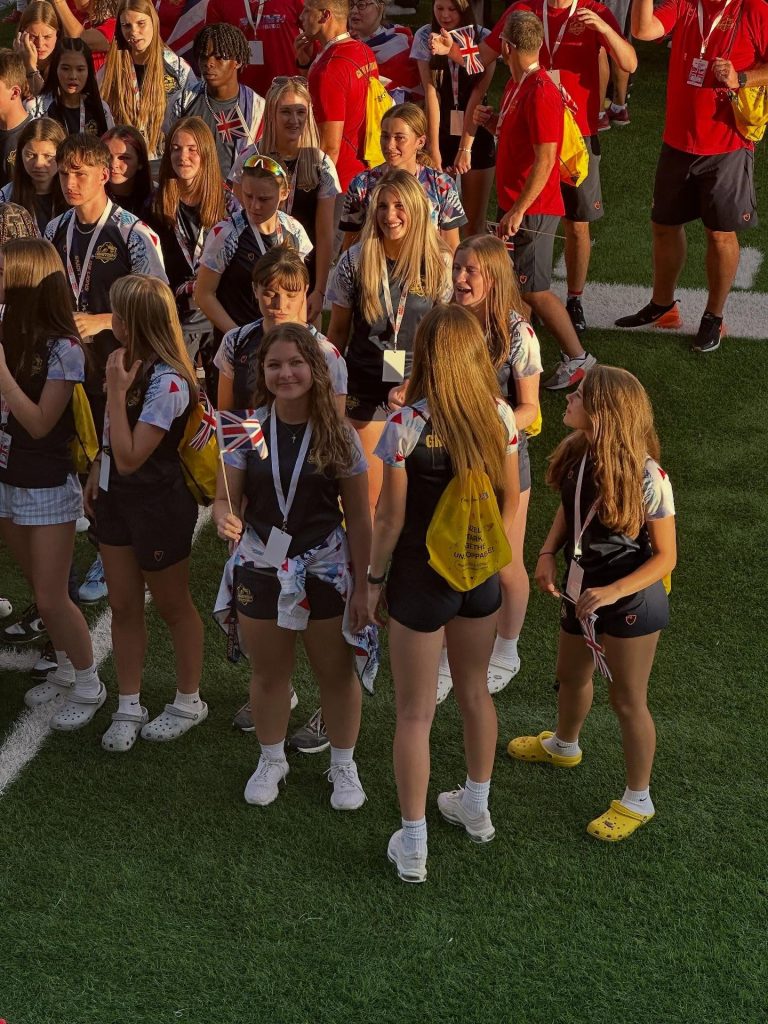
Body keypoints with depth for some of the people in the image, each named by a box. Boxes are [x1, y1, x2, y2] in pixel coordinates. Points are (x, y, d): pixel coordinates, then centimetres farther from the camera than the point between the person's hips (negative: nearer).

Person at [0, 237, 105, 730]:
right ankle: (65, 670, 34)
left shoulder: (62, 348, -19)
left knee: (51, 597, -1)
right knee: (41, 590, 17)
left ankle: (89, 687, 17)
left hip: (49, 486, -6)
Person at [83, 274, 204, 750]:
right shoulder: (131, 360, -1)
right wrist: (97, 473, 7)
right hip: (118, 497, 8)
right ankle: (129, 707, 25)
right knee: (124, 606, 13)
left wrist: (116, 392, -28)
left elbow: (130, 457, -27)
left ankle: (188, 702, 30)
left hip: (158, 505, -8)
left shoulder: (168, 382, -27)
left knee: (173, 605, 11)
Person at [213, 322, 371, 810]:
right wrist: (225, 518, -26)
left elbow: (358, 518, -5)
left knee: (337, 672, 12)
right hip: (261, 569, 1)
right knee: (269, 673, 17)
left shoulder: (339, 436, -10)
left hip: (326, 572, -1)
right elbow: (226, 498, -1)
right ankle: (272, 760, 40)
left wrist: (362, 586, -6)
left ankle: (344, 765, 34)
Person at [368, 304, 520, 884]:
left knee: (415, 714, 8)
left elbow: (391, 518, -16)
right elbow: (511, 501, 1)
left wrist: (375, 579, -1)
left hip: (421, 579, -4)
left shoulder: (404, 426, -22)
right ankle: (477, 809, 44)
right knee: (475, 692, 25)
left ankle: (413, 848, 18)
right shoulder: (500, 417, -9)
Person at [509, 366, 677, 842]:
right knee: (571, 676, 28)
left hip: (631, 602, -7)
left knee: (627, 700, 8)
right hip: (582, 590, 7)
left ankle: (638, 801, 27)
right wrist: (548, 553, -8)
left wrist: (613, 592, -28)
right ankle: (564, 746, 58)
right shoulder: (576, 453, -11)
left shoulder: (647, 477, -28)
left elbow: (666, 556, -19)